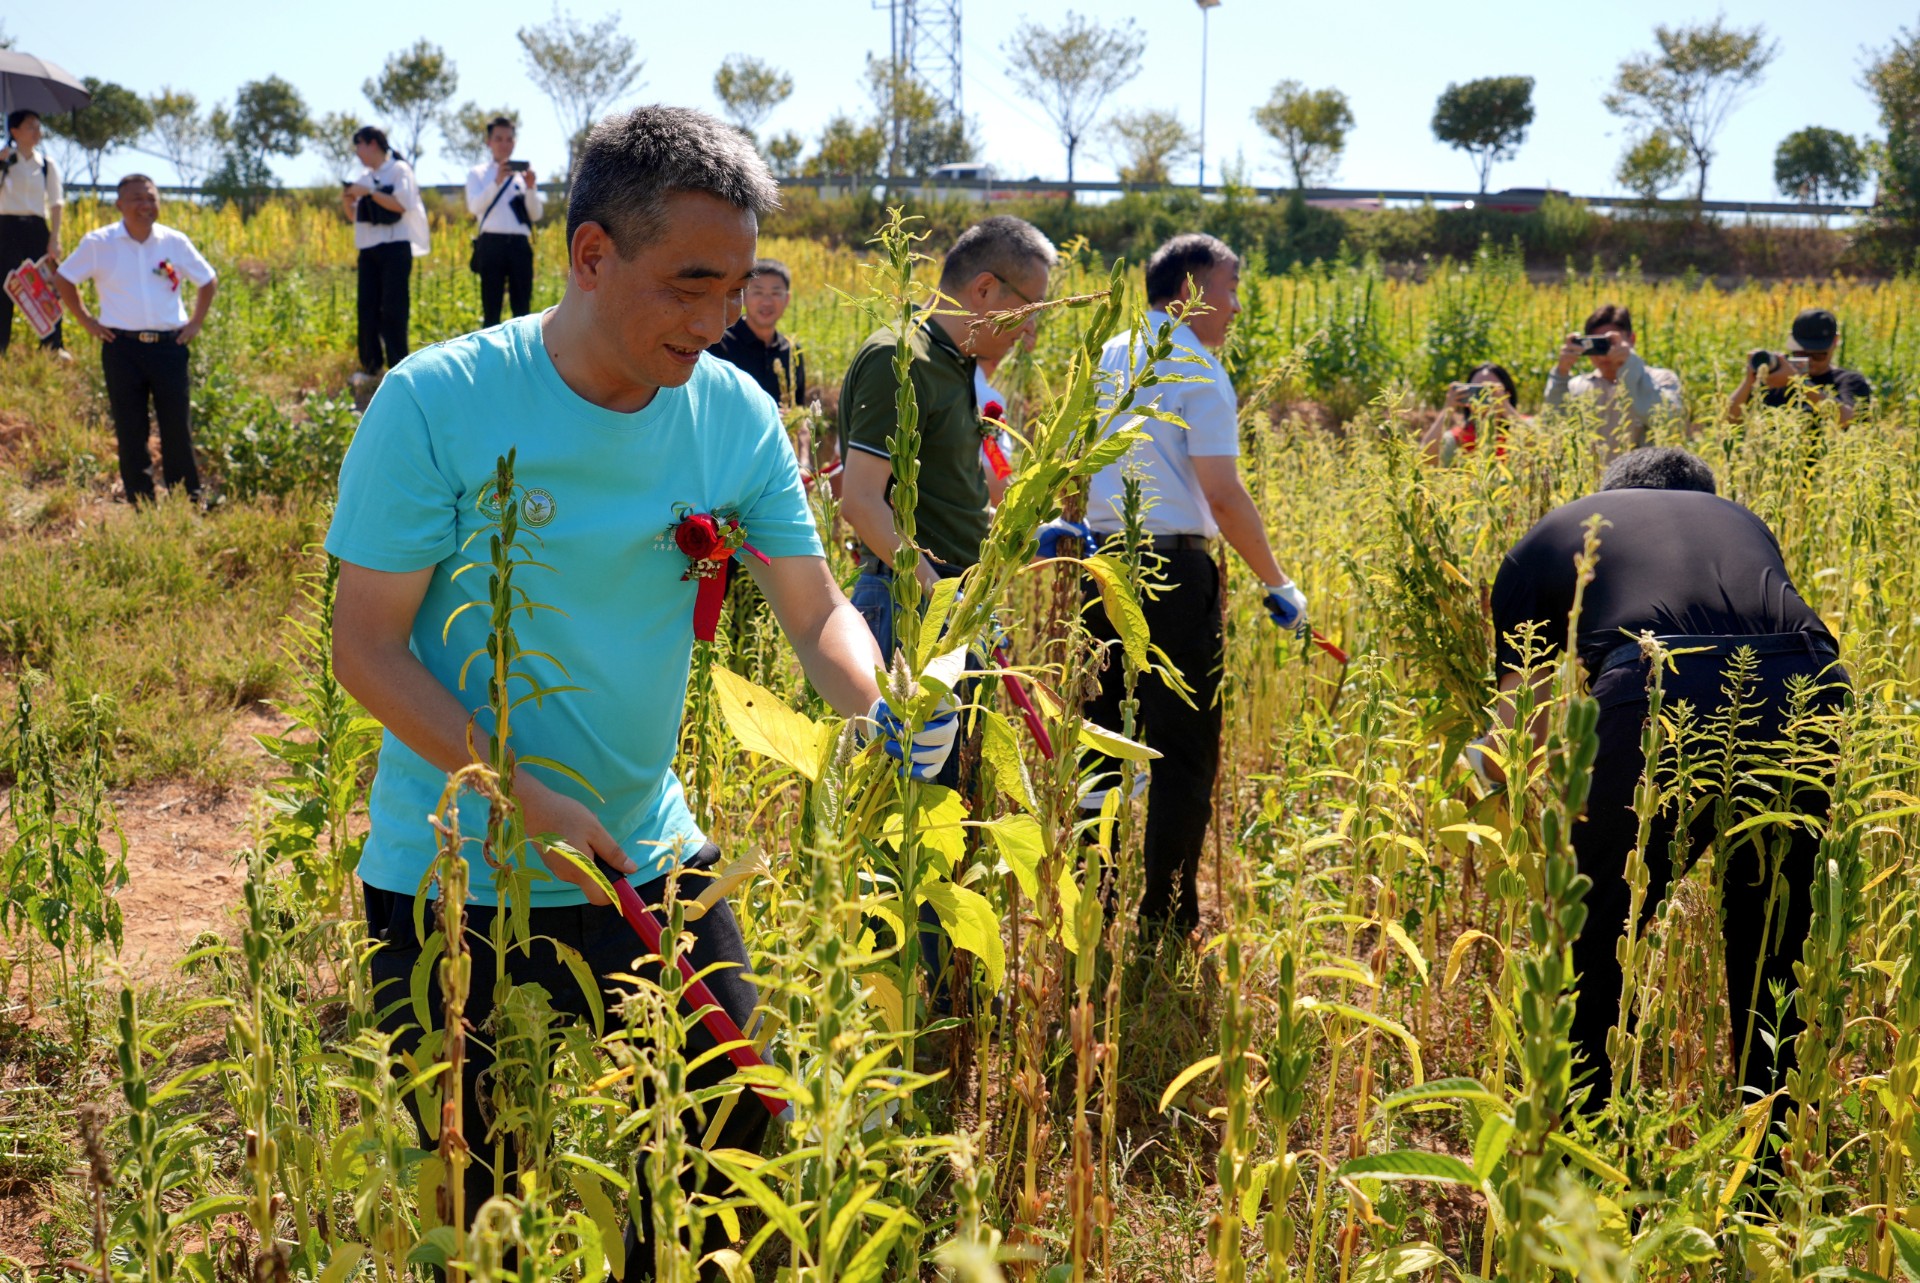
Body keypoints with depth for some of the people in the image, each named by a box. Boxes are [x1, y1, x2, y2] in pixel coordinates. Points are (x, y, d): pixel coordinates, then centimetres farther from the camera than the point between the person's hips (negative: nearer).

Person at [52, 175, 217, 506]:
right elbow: (63, 279, 12)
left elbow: (208, 281, 18)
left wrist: (196, 322, 10)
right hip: (122, 348, -1)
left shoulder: (175, 242, 4)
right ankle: (141, 504, 13)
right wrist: (85, 320, 5)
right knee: (130, 431, 4)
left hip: (169, 346, 1)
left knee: (178, 428, 3)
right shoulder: (98, 243, 0)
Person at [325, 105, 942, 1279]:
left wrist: (881, 702, -25)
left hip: (653, 863, 4)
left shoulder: (735, 413, -6)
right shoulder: (438, 405, -17)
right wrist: (527, 798, -24)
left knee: (732, 1133, 12)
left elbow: (817, 610, -3)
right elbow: (368, 648, -15)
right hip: (452, 879, -3)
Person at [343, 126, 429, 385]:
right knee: (367, 308, 3)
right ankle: (371, 366, 9)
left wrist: (369, 192, -15)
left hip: (395, 247, -6)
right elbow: (355, 217, 21)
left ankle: (398, 366, -4)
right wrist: (348, 201, 2)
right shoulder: (364, 179, 16)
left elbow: (401, 204, -14)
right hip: (368, 250, 6)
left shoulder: (399, 169, -1)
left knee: (393, 309, -8)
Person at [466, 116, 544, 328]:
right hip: (491, 244, -2)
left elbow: (537, 215, 7)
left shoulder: (525, 173, 14)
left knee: (522, 308, 3)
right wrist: (497, 181, -20)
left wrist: (531, 188, -11)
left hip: (520, 245, 2)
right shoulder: (477, 173, 9)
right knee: (491, 307, 1)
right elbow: (474, 207, -8)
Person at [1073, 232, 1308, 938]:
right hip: (1174, 574, -8)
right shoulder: (1197, 369, -10)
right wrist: (1279, 585, -8)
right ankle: (1166, 921, 4)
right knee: (1185, 753, 0)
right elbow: (1223, 496, -15)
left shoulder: (1110, 356, 13)